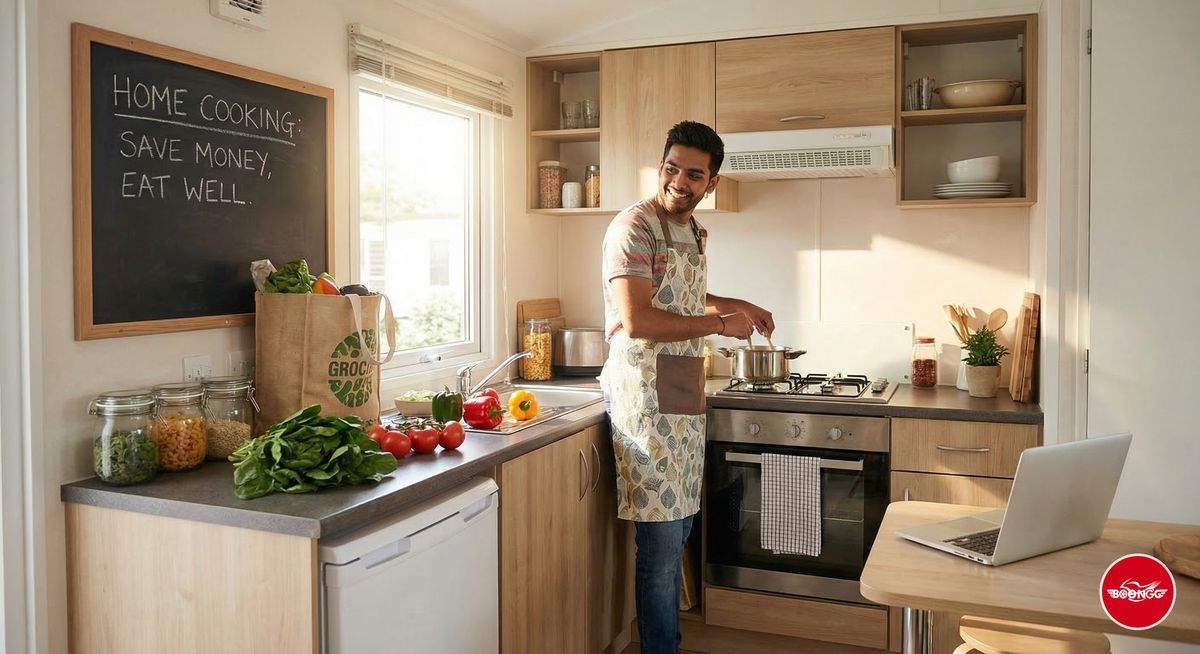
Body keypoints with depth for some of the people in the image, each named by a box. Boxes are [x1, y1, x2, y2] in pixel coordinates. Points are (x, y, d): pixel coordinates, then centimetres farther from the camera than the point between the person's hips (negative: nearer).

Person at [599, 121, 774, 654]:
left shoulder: (693, 231, 15)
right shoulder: (634, 227, -13)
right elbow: (636, 320, -23)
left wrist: (736, 304, 22)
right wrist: (720, 323, -15)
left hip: (685, 397, 9)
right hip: (646, 397, -9)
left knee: (677, 531, 15)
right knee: (660, 539, -3)